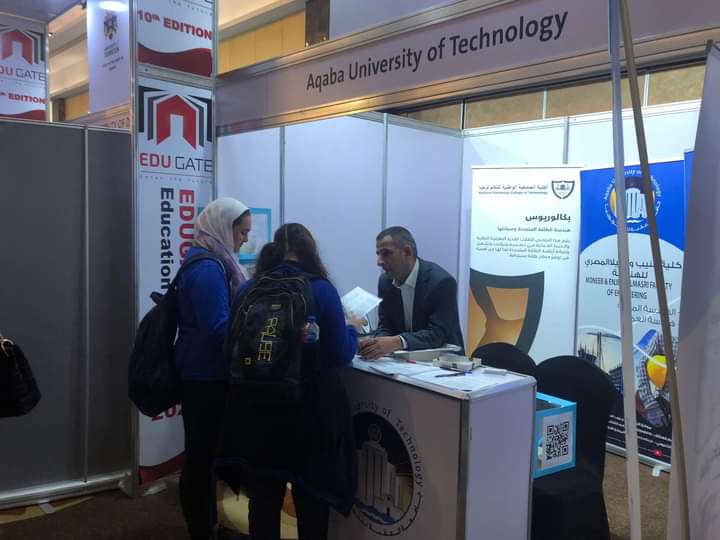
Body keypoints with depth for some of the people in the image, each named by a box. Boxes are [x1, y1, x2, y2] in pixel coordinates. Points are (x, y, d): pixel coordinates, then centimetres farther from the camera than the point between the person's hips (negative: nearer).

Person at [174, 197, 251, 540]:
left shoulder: (213, 262, 11)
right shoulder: (207, 269, -20)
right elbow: (219, 330, -24)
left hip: (207, 372, 10)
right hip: (206, 375, -10)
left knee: (206, 452, 19)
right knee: (202, 454, 3)